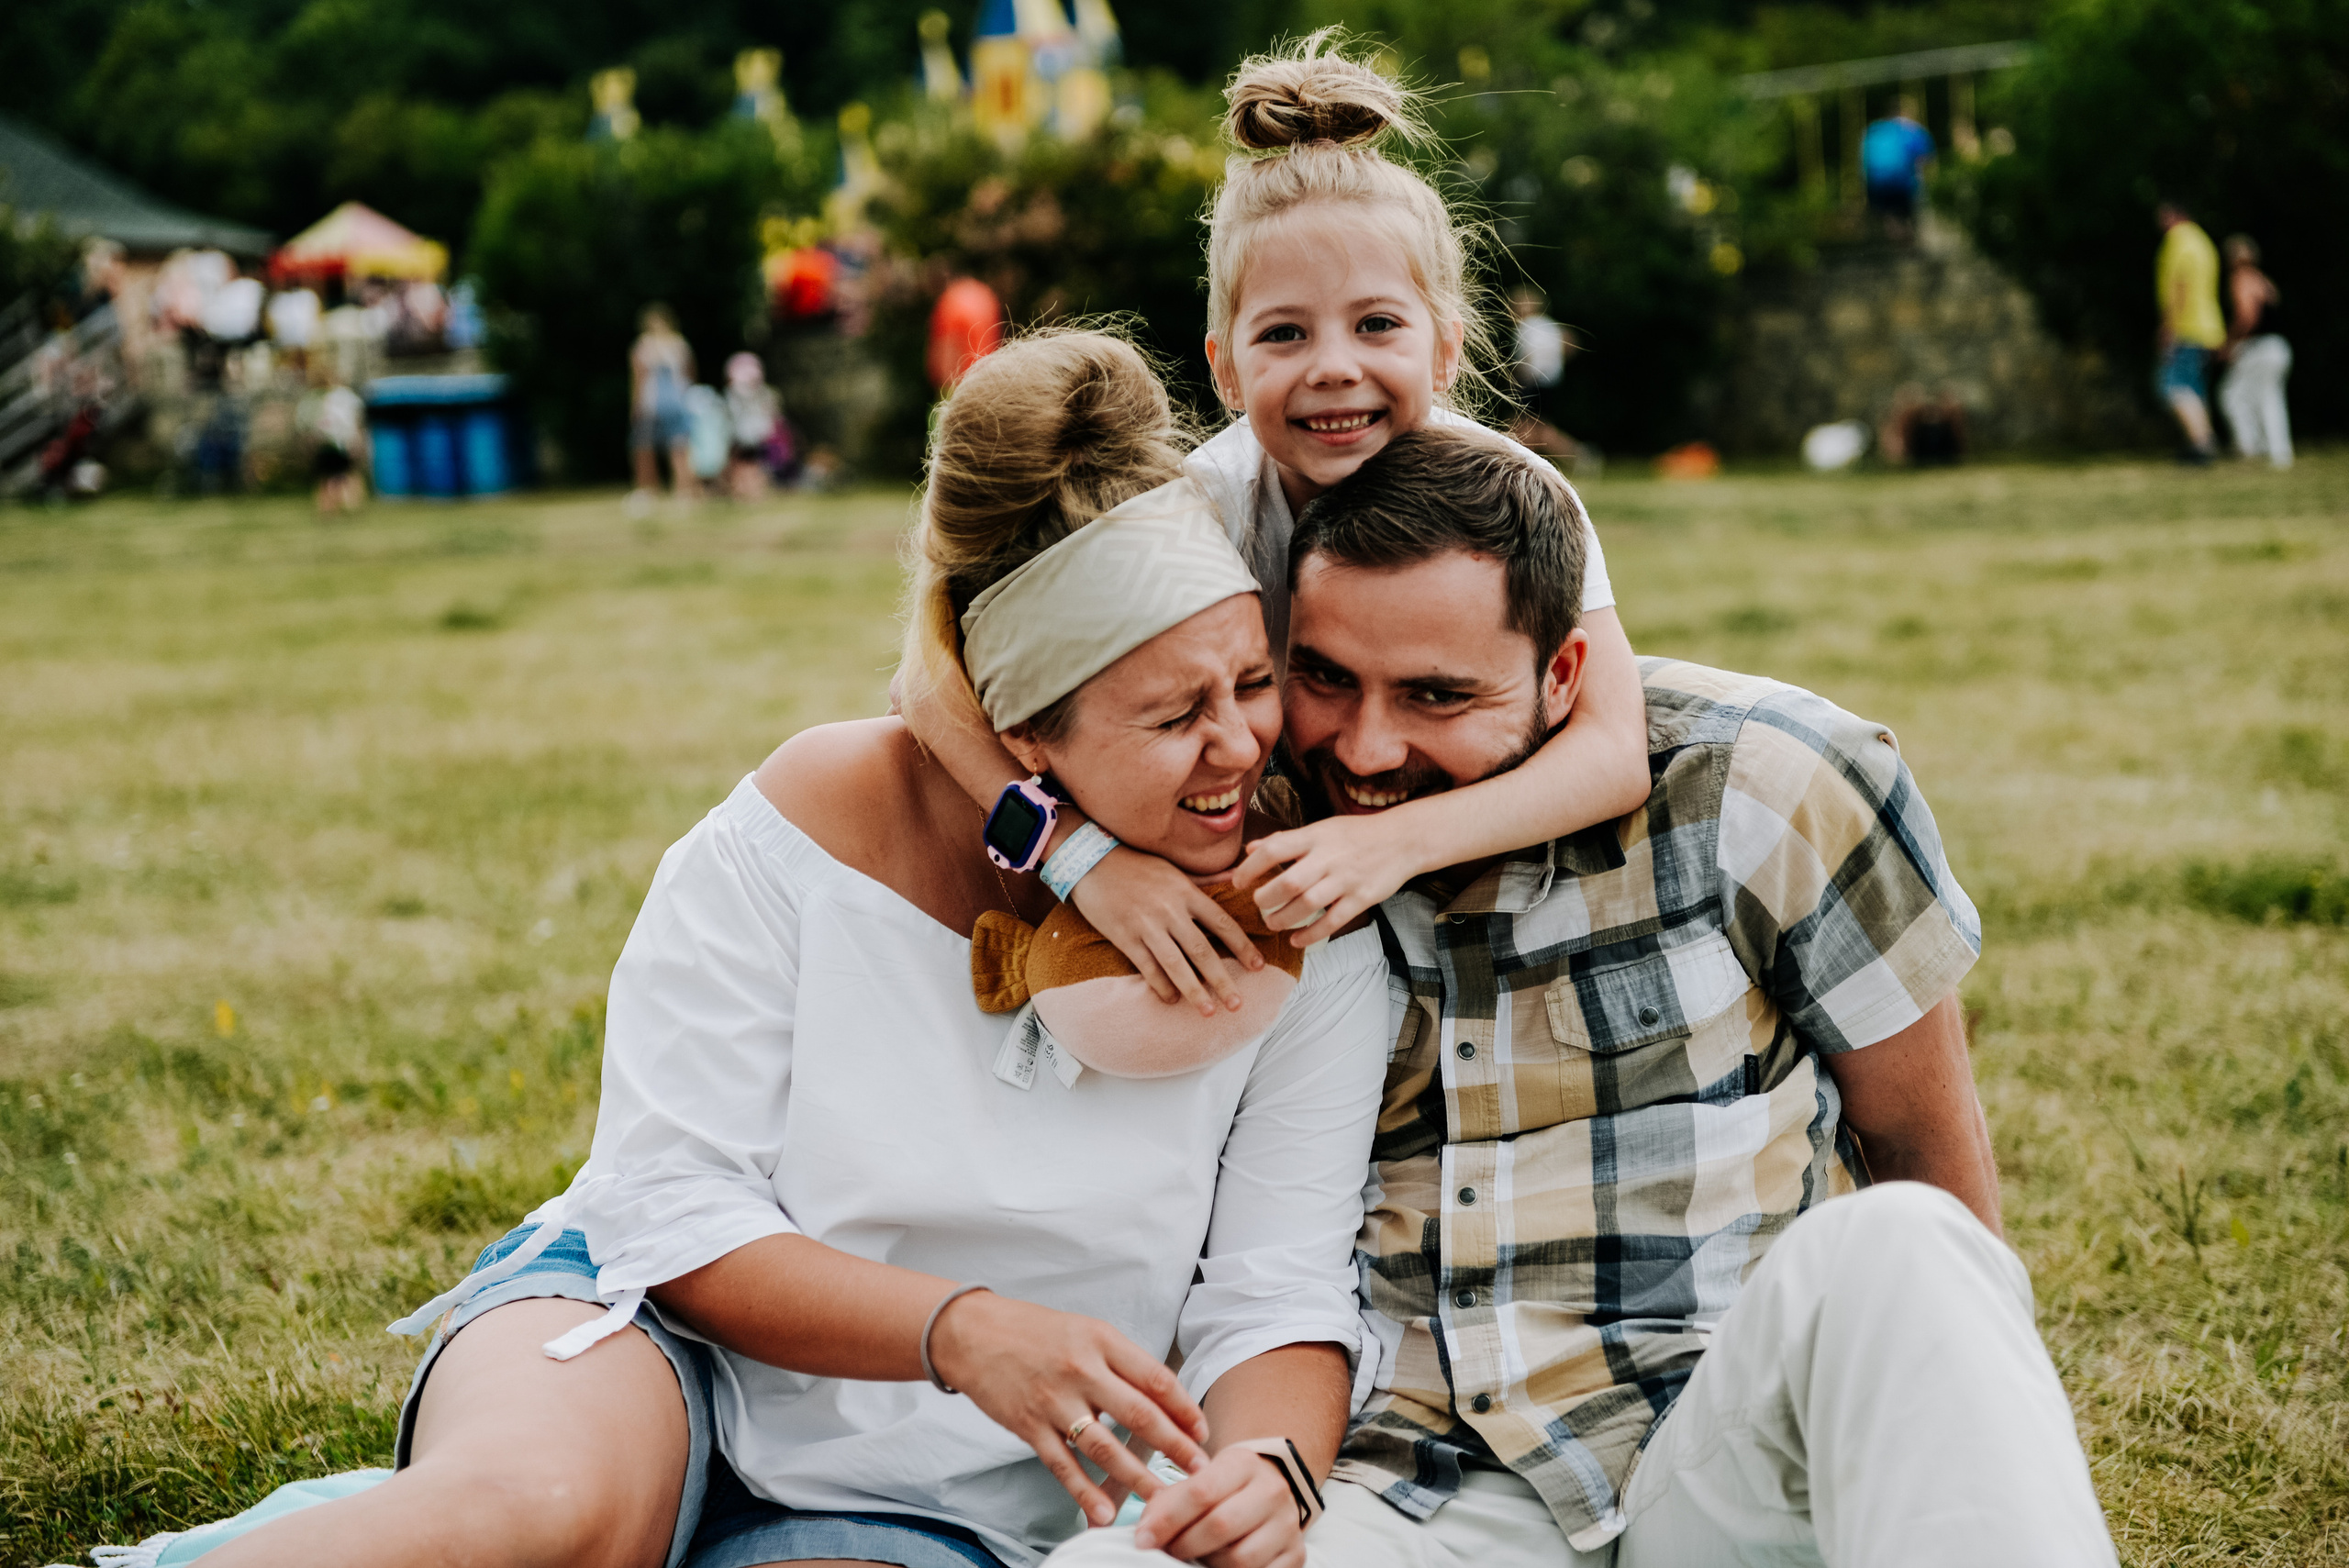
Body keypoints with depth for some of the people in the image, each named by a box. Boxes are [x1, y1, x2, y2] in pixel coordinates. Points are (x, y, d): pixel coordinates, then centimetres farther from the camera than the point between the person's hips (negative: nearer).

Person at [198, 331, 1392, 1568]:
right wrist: (962, 1332, -25)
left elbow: (1278, 1297, -4)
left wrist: (1273, 1466, -28)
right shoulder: (812, 827, -12)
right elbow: (670, 1202, -11)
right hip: (657, 1326, -2)